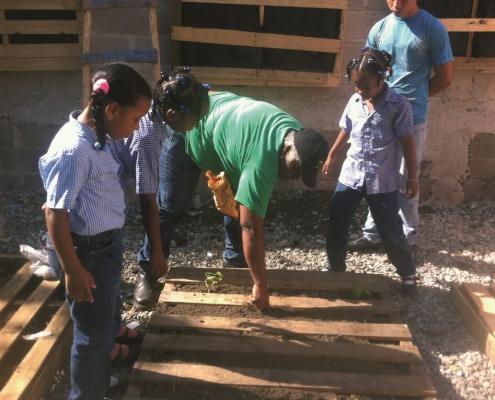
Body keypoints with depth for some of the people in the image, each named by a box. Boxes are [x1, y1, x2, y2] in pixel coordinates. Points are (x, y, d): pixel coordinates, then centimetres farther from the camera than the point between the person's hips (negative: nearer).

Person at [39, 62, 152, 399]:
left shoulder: (96, 136, 1)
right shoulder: (74, 149, -29)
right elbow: (55, 212, -26)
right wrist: (72, 269, -22)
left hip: (107, 242, 10)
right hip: (86, 249, -10)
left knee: (110, 300, 32)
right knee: (92, 329, 7)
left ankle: (110, 344, 60)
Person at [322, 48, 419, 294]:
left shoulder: (399, 105, -12)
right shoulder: (354, 101, 1)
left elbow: (407, 142, -8)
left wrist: (412, 177, -5)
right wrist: (331, 156, 25)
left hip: (382, 181, -4)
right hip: (350, 175, 4)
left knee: (391, 232, 4)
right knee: (335, 226, 7)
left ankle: (408, 273, 27)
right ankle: (335, 269, 28)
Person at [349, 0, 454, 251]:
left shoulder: (433, 29, -7)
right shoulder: (379, 29, 6)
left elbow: (444, 78, -3)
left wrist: (412, 98, -1)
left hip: (412, 119, -4)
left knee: (406, 182, 4)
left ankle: (408, 239, 20)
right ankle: (372, 234, 25)